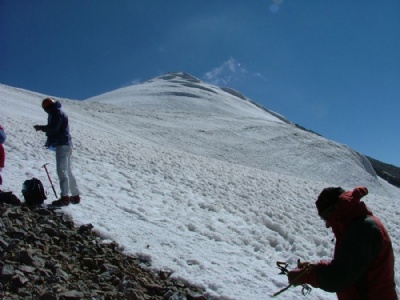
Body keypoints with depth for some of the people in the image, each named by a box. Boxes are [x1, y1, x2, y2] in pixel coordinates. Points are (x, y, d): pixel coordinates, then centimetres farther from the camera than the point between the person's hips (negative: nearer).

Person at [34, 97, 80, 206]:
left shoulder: (57, 113, -10)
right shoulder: (58, 113, 22)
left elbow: (54, 128, -19)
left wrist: (41, 127, -6)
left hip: (62, 145, -11)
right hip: (65, 144, 11)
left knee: (62, 170, -12)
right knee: (68, 171, 14)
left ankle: (65, 197, -15)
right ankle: (75, 196, 18)